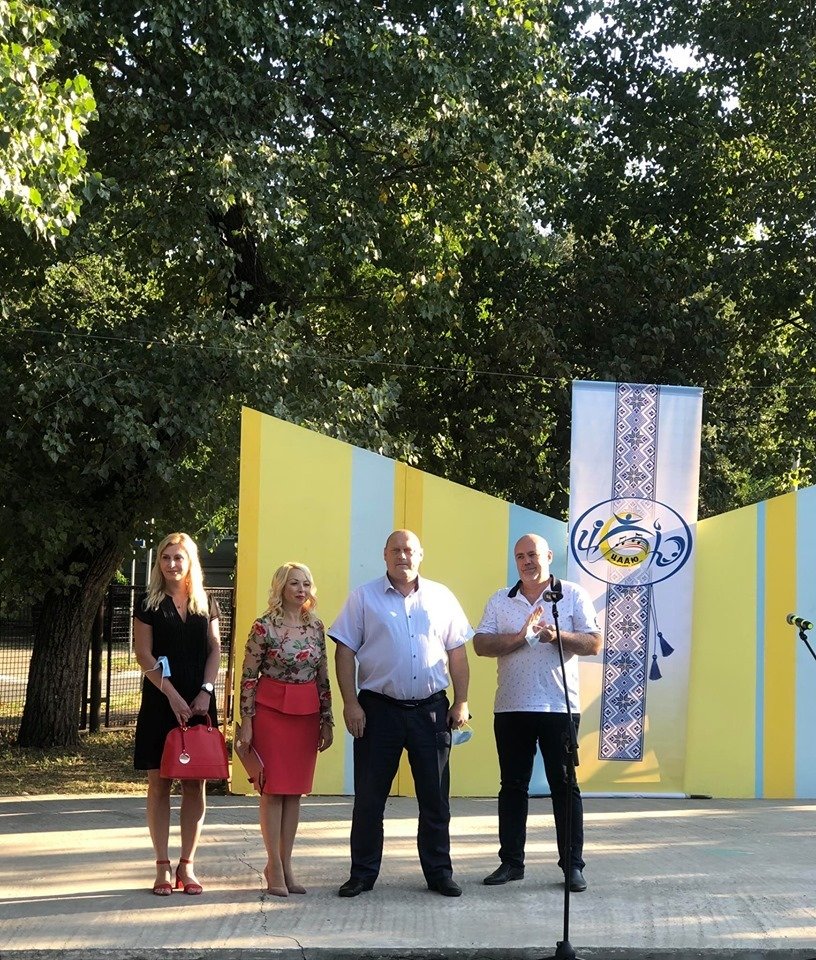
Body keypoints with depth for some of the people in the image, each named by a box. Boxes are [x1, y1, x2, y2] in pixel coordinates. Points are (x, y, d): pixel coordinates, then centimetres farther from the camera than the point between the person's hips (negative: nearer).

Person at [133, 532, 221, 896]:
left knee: (195, 784, 2)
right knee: (159, 783, -1)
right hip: (161, 703, -2)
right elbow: (144, 655, -3)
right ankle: (162, 867, 3)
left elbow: (215, 650, 9)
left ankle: (187, 866, 7)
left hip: (198, 703, 2)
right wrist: (173, 696, -11)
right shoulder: (149, 604, 3)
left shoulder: (206, 604, 11)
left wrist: (205, 692, -6)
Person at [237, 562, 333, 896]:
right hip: (271, 710, -5)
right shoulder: (264, 627, -6)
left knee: (295, 790, 6)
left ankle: (285, 864, 13)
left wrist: (327, 721, 11)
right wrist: (247, 722, -9)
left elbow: (323, 678, 12)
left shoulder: (316, 627, 8)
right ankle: (274, 866, 4)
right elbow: (248, 677, -6)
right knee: (273, 788, -2)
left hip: (307, 714, 5)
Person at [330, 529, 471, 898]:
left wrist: (461, 702, 3)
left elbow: (457, 652, 10)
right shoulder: (364, 597, 3)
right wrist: (350, 702, -8)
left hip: (431, 710, 2)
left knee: (435, 796, 6)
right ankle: (363, 873, 13)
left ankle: (439, 872, 16)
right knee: (369, 796, 3)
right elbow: (345, 651, 0)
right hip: (378, 708, -1)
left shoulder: (441, 597, 9)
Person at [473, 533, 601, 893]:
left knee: (564, 785, 0)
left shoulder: (573, 595, 5)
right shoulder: (500, 601, 12)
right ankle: (511, 861, 15)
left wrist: (558, 636, -17)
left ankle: (572, 864, 5)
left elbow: (594, 643, -1)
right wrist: (520, 637, -14)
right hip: (511, 707, 3)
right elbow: (481, 644, 0)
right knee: (512, 786, 7)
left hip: (559, 706, -3)